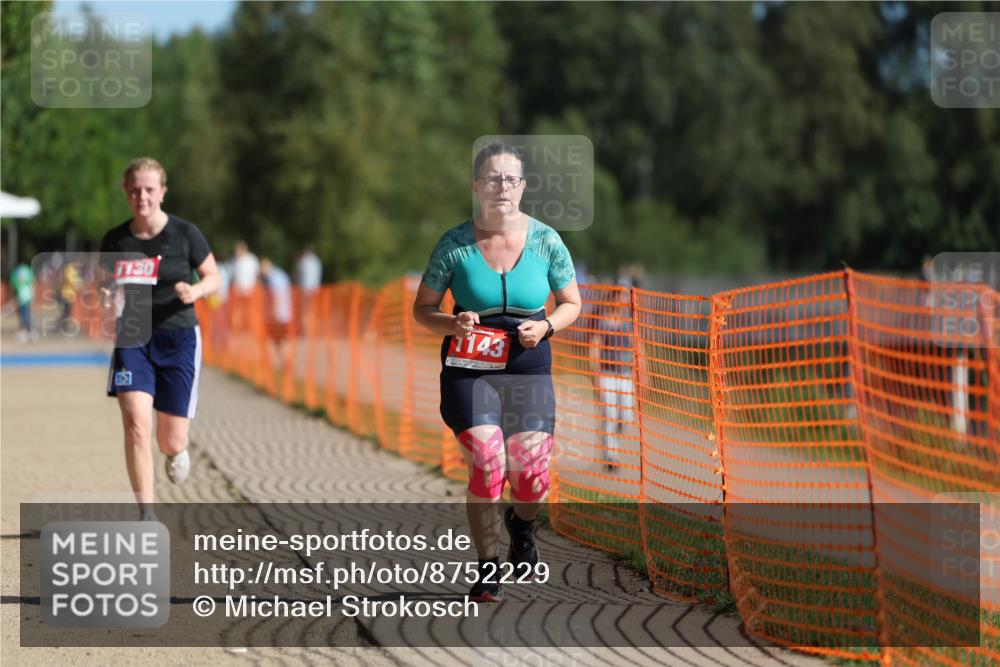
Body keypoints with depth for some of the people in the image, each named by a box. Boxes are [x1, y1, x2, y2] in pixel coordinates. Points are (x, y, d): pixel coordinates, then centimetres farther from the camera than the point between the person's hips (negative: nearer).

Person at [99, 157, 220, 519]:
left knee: (172, 442, 2)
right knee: (136, 425, -19)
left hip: (179, 339, -1)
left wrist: (196, 291, -18)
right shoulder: (114, 241, 0)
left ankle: (176, 450, 43)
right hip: (132, 339, 1)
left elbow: (213, 277, 4)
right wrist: (106, 297, -10)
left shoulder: (185, 234, -7)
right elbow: (107, 283, 14)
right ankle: (147, 517, -13)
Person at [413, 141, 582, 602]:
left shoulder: (546, 241, -1)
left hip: (529, 370, 1)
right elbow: (422, 309, 4)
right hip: (470, 369, -1)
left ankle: (521, 523, 33)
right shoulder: (454, 245, -5)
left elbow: (572, 304, 10)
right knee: (487, 468, -14)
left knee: (531, 478, -5)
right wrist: (453, 325, -17)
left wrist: (546, 327, -11)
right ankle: (488, 569, 5)